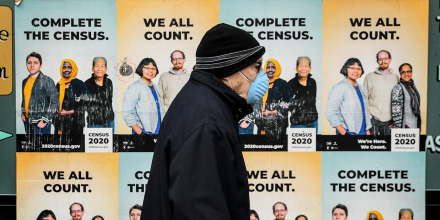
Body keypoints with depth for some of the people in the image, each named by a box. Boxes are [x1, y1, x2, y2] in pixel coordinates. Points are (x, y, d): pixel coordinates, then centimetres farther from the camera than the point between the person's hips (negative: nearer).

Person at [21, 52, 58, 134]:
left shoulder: (47, 81, -7)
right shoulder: (25, 81, 14)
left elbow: (54, 103, -10)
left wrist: (45, 120, -14)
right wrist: (23, 113, 13)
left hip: (41, 124, -7)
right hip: (27, 121, 7)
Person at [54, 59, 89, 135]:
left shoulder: (79, 84, -2)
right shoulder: (58, 85, 14)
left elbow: (84, 105, -6)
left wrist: (68, 112, -9)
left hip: (74, 123, -5)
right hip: (60, 122, 5)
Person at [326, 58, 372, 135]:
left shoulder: (360, 87, 17)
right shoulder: (340, 87, -7)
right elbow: (330, 112, -14)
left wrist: (367, 129, 14)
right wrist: (342, 131, -17)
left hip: (362, 132, 7)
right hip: (348, 132, -7)